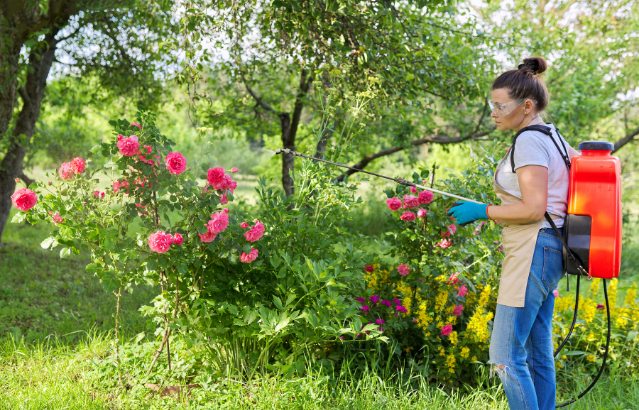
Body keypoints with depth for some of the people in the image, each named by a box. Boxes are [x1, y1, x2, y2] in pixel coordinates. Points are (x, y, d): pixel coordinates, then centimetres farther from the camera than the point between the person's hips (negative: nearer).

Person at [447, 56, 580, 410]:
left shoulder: (529, 141, -13)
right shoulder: (551, 135, 17)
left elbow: (533, 208, -21)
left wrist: (481, 211, -12)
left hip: (532, 252, -11)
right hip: (547, 251, 11)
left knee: (506, 356, -9)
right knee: (537, 354, 13)